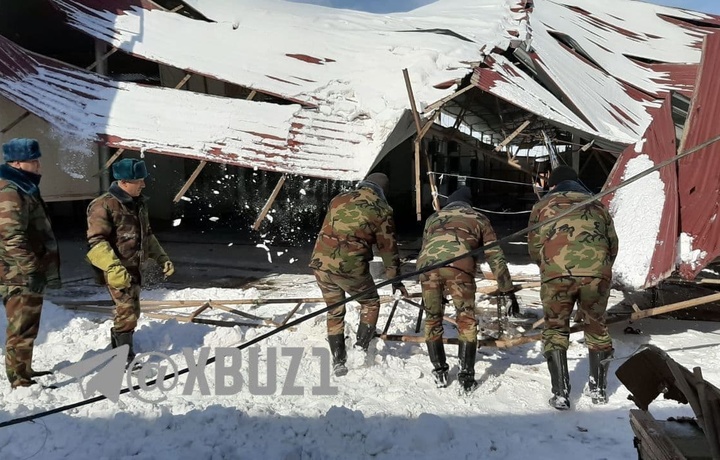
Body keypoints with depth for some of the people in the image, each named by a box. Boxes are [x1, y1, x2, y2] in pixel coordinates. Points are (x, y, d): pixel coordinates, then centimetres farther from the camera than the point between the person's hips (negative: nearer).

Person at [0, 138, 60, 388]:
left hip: (31, 274, 10)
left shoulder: (24, 188, 18)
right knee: (22, 329, -3)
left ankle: (24, 371, 31)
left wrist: (43, 269, 27)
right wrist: (31, 270, -24)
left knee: (27, 327, 19)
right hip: (21, 277, -10)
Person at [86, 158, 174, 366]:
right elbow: (97, 241, -21)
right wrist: (113, 268, -31)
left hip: (134, 267, 9)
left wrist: (161, 258, 16)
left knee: (128, 310, 17)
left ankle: (116, 348, 35)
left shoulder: (138, 203, 12)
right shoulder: (104, 205, -16)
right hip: (117, 271, -9)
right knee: (128, 311, -11)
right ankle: (126, 359, 0)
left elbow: (147, 234, 22)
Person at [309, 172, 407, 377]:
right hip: (350, 266, -4)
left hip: (321, 262, 4)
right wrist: (395, 278, 14)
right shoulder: (381, 210, 2)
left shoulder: (338, 200, 15)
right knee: (370, 303, 21)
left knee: (334, 311, 19)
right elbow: (388, 246, 6)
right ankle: (361, 347, 11)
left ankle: (338, 360, 21)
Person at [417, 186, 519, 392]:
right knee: (466, 319, 13)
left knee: (432, 317, 19)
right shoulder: (478, 218, 30)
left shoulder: (433, 218, 37)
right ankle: (466, 374, 9)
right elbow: (495, 257, 25)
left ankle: (439, 371, 23)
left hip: (427, 264, 2)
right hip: (459, 266, -2)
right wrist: (508, 291, 27)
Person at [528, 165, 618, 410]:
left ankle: (561, 394, 10)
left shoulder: (543, 206, 19)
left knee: (555, 329, 13)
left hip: (557, 272, -2)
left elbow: (534, 248, 11)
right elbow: (613, 245, 20)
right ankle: (599, 389, 31)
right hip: (597, 271, 2)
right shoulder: (597, 205, 26)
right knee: (596, 327, 21)